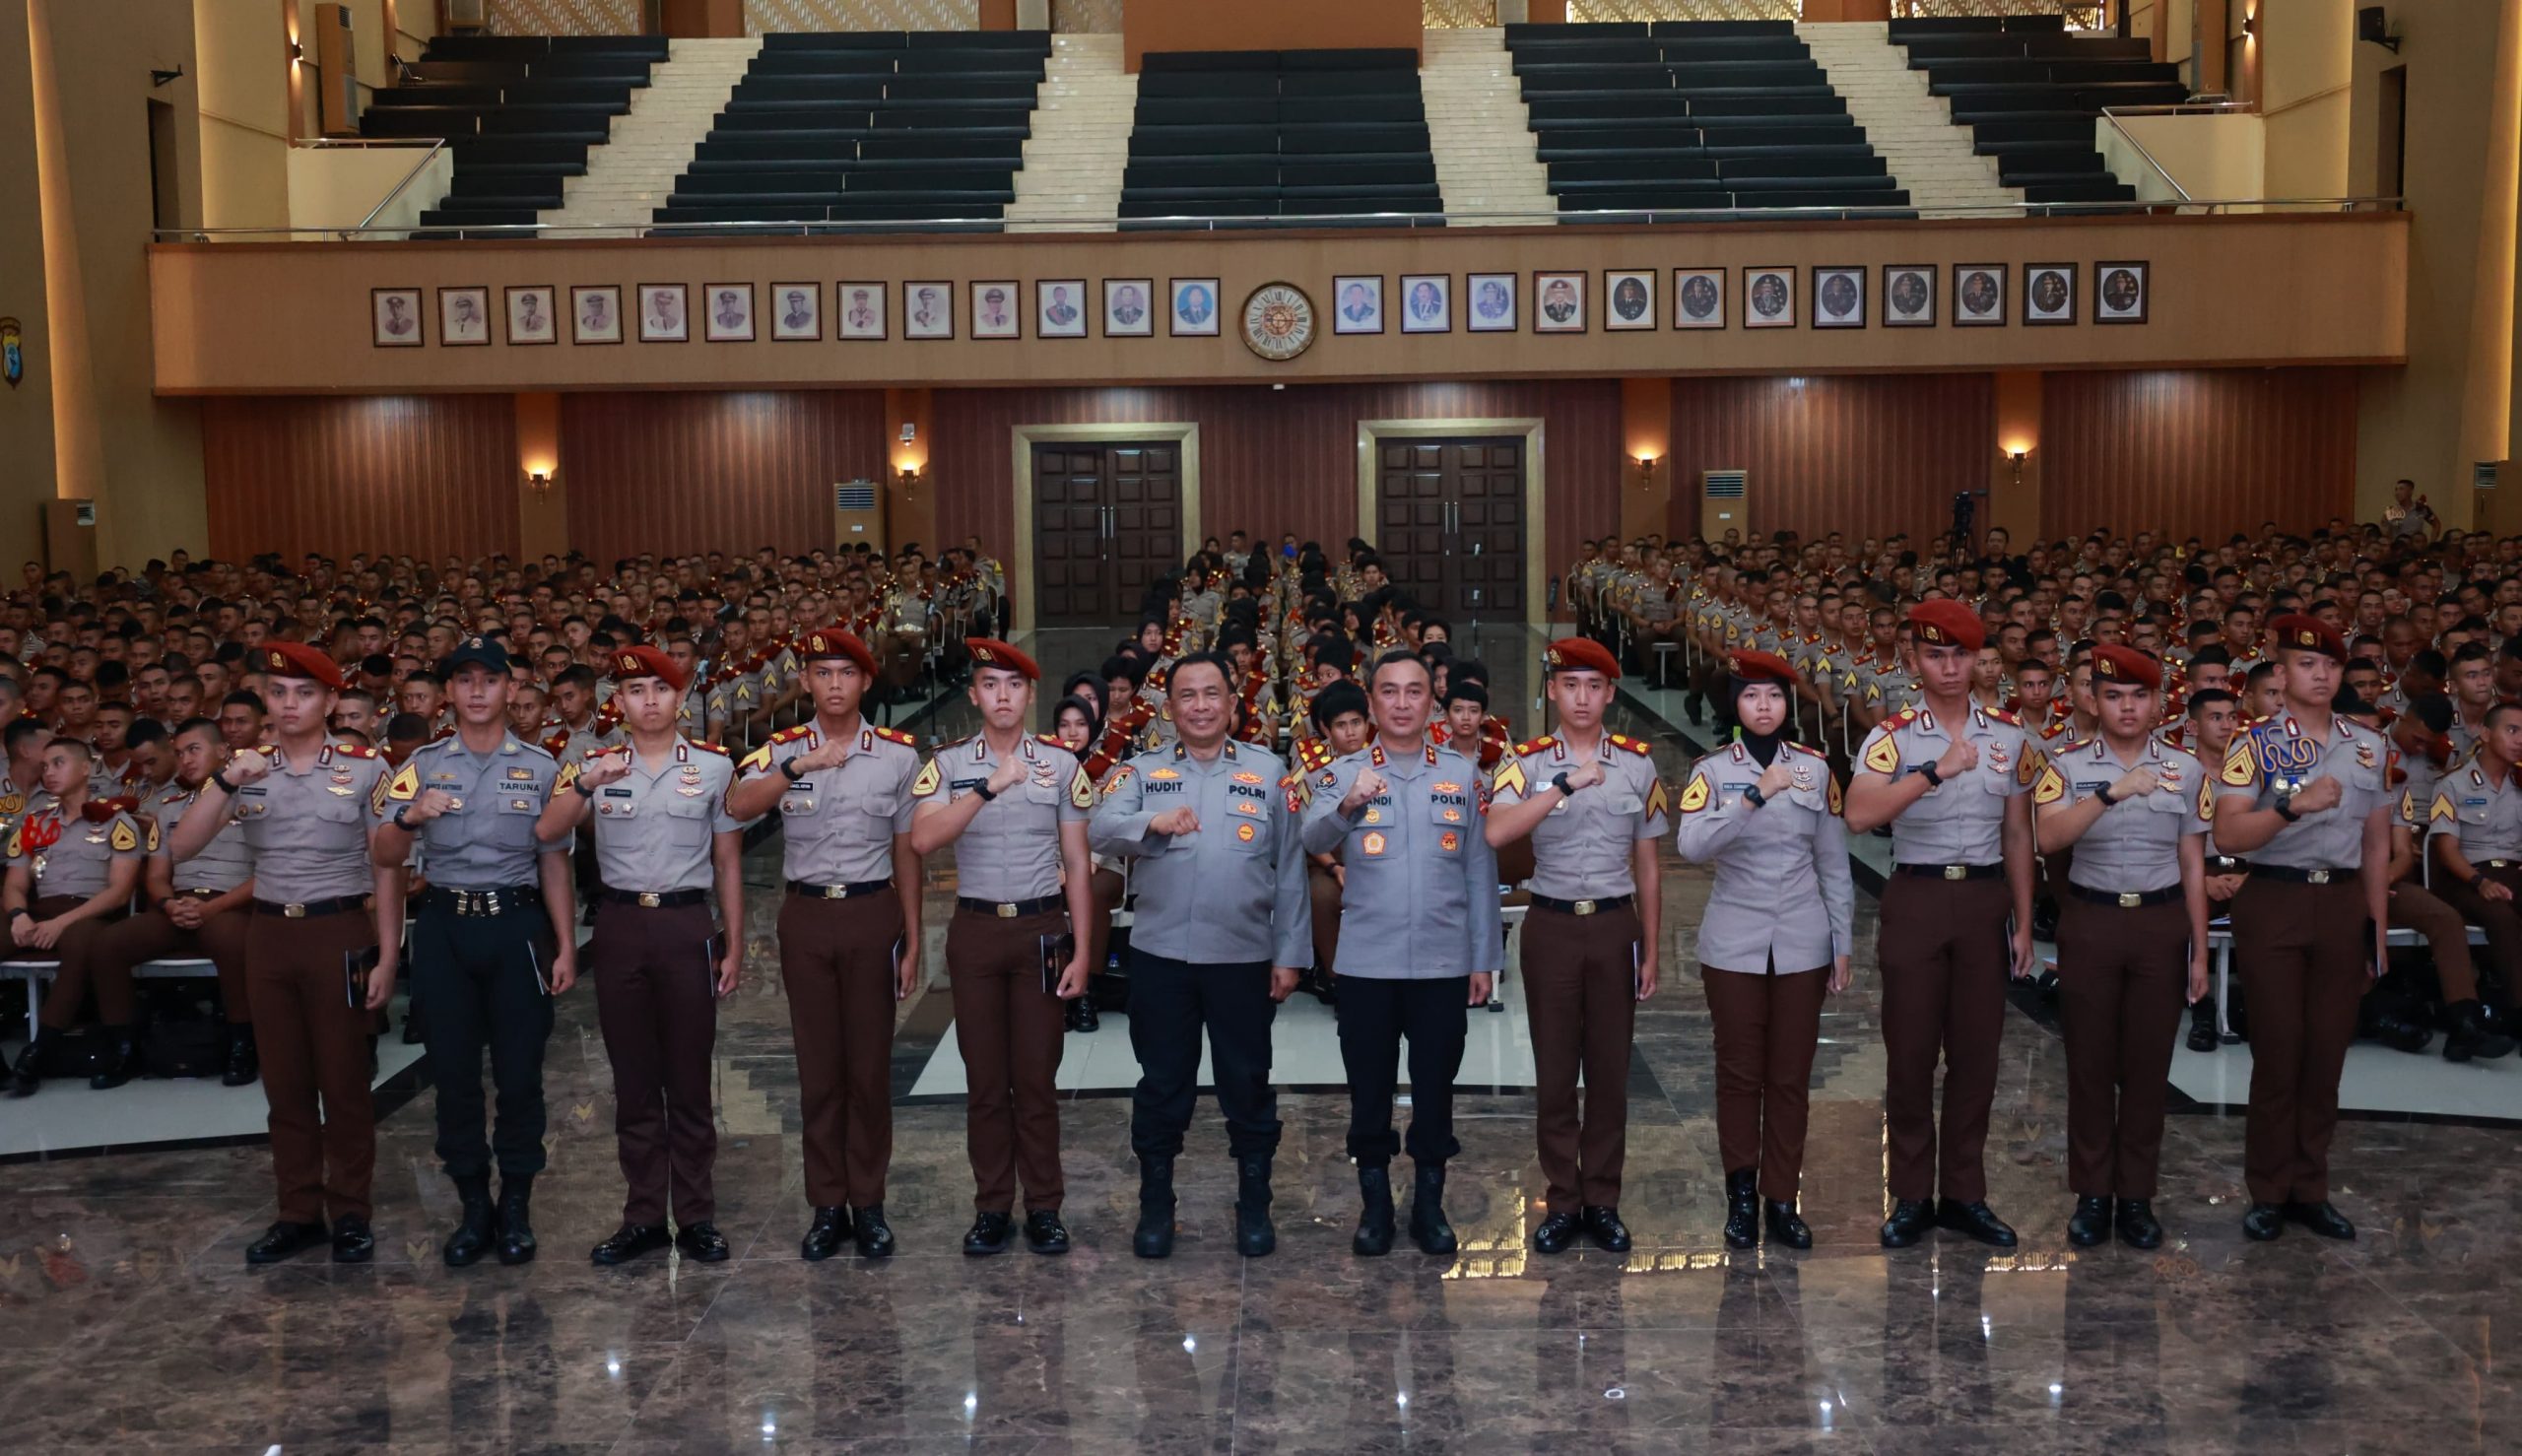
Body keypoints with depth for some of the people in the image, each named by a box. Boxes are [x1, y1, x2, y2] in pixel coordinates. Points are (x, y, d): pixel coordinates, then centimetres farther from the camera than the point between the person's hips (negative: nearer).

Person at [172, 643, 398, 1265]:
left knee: (344, 1079, 3)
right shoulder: (244, 767, 5)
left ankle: (351, 1213, 14)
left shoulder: (365, 768, -4)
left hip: (340, 933, -4)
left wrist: (387, 957, -7)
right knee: (284, 1081, 10)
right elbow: (180, 849, -4)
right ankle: (299, 1213, 21)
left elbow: (387, 867, -3)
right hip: (268, 934, 4)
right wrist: (225, 782, -18)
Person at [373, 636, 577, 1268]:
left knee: (519, 1070, 2)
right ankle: (473, 1208, 17)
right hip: (444, 929, 1)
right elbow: (385, 859, 0)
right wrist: (408, 817, -22)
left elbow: (555, 864, 5)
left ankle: (515, 1206, 14)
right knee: (453, 1072, 6)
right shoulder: (422, 765, 6)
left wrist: (566, 947, -2)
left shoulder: (541, 768, 4)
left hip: (517, 928, -1)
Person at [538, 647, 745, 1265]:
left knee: (689, 1076, 4)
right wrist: (586, 783, -23)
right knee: (633, 1077, 8)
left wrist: (734, 945, 3)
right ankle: (644, 1216, 17)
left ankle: (696, 1217, 12)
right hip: (619, 925, 2)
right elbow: (544, 833, -8)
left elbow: (728, 862, 6)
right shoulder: (595, 766, 6)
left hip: (687, 924, -1)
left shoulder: (714, 767, 2)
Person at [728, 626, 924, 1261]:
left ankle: (868, 1202, 15)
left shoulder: (899, 754, 2)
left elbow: (906, 852, 6)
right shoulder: (782, 750, 1)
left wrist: (912, 943, 4)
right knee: (818, 1065, 7)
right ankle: (826, 1204, 16)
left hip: (872, 914, 0)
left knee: (871, 1064, 5)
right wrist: (800, 766, -33)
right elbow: (738, 806, -19)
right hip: (807, 916, 0)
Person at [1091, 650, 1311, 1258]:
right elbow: (1104, 830, -13)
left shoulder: (1270, 772, 4)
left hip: (1244, 957, 0)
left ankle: (1254, 1205, 24)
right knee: (1162, 1083, 10)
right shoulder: (1142, 771, 5)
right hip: (1160, 956, 0)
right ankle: (1155, 1205, 24)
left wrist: (1290, 953, 1)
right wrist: (1152, 822, -34)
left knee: (1247, 1083, 9)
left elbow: (1290, 868, 4)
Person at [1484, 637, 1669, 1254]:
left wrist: (1651, 950, 6)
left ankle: (1603, 1201, 19)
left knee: (1610, 1070, 8)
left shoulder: (1639, 763, 2)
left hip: (1615, 926, 1)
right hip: (1551, 926, -1)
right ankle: (1563, 1202, 17)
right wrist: (1565, 785, -30)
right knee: (1554, 1072, 6)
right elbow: (1495, 833, -24)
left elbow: (1647, 866, 7)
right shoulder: (1526, 761, -4)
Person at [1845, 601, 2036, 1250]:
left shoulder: (2008, 736, 6)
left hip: (1985, 899, 3)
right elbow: (1858, 816, -22)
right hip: (1916, 898, -3)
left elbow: (2017, 834, 12)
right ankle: (1911, 1197, 13)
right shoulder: (1893, 736, -5)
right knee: (1910, 1050, 2)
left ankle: (1964, 1194, 19)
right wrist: (1936, 770, -29)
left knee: (1976, 1050, 7)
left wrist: (2023, 924, 9)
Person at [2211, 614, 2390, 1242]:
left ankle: (2310, 1190, 19)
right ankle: (2269, 1192, 13)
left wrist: (2378, 926, 11)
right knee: (2277, 1052, 2)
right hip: (2273, 904, -4)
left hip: (2343, 905, 4)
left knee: (2327, 1051, 8)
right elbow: (2228, 834, -16)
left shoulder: (2370, 748, 9)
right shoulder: (2255, 744, -6)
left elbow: (2377, 844, 13)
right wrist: (2295, 805, -29)